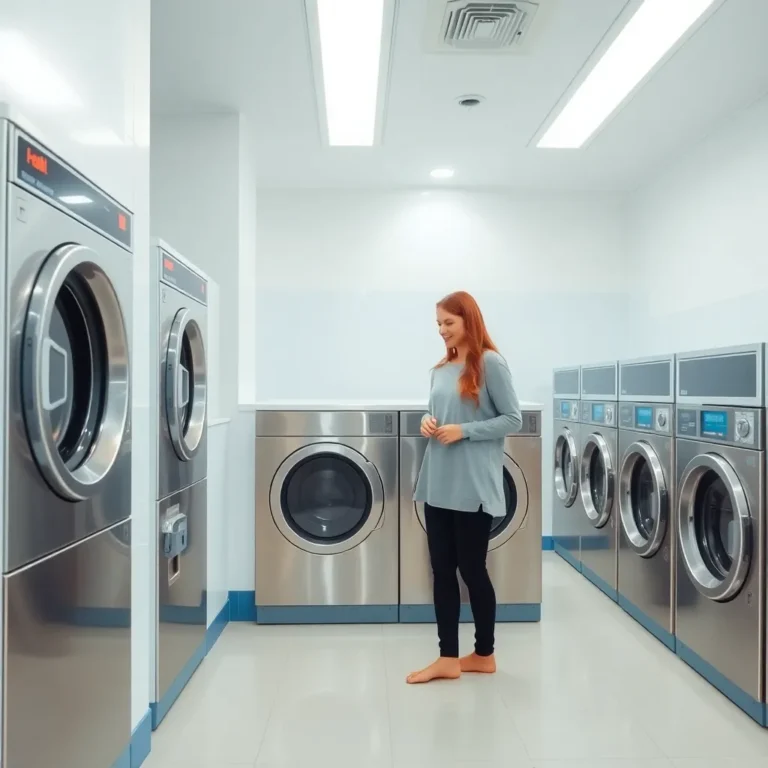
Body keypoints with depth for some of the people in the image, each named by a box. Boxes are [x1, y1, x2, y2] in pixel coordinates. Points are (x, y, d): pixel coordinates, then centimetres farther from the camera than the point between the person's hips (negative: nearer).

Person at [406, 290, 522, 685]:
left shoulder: (490, 363, -8)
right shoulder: (440, 368, 12)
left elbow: (513, 419, -9)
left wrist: (464, 431, -16)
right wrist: (427, 422, -1)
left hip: (473, 484, -6)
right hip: (437, 481, 7)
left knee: (472, 568, 5)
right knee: (442, 569, 9)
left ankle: (484, 655, 25)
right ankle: (448, 658, 20)